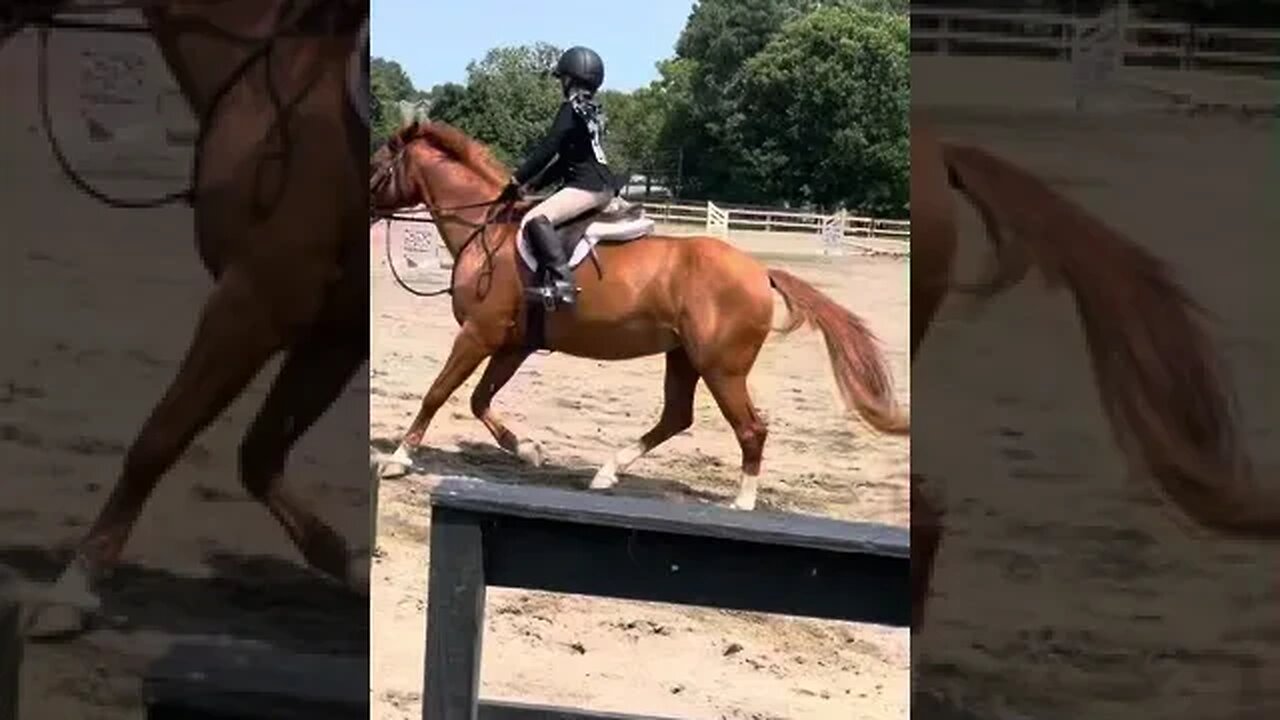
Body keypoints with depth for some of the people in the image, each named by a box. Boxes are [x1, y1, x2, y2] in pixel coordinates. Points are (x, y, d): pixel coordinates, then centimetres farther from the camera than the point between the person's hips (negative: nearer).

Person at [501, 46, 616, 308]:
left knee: (535, 220, -25)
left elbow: (547, 149, -14)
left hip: (587, 186, -10)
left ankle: (562, 281, -37)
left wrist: (518, 180, -8)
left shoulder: (572, 109, -9)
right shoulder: (592, 112, 20)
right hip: (603, 187, 10)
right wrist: (535, 183, 18)